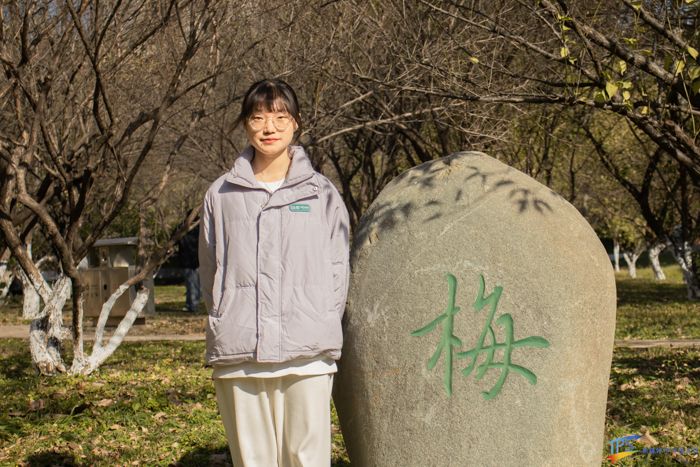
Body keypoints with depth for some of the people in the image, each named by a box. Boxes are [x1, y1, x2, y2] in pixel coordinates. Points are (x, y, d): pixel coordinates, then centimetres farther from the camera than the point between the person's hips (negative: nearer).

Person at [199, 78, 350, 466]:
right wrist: (227, 327, 6)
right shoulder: (221, 195, 10)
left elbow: (338, 273, 8)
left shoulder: (321, 194, 8)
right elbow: (210, 273, 14)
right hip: (237, 358, 1)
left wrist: (319, 331, 1)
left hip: (307, 357, -1)